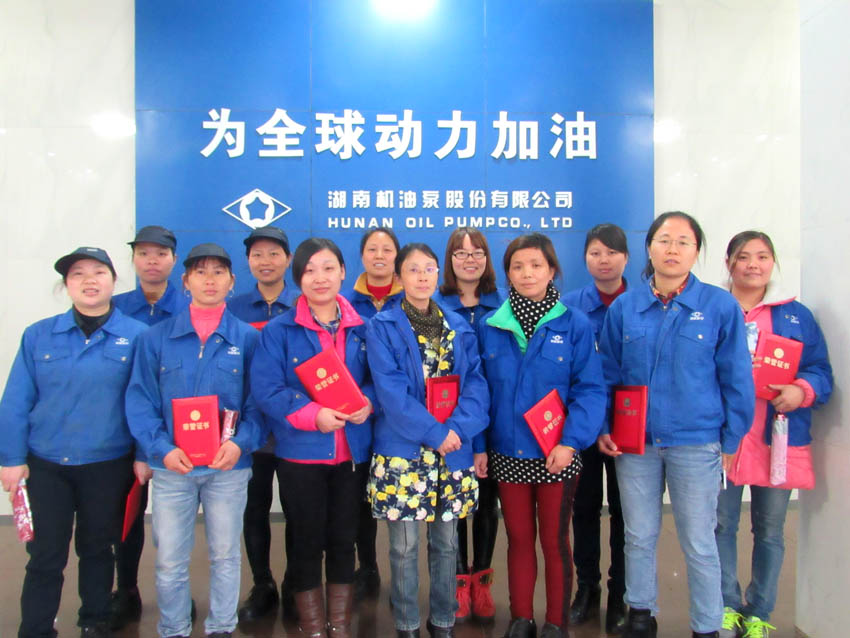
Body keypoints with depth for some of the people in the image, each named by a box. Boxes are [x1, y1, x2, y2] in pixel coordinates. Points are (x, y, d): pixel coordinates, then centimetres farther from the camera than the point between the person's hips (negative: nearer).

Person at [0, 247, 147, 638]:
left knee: (96, 548, 16)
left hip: (109, 466, 0)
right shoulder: (38, 336, -2)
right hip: (47, 465, 1)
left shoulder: (137, 336, -6)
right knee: (45, 555, 8)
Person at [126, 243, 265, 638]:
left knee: (225, 555, 13)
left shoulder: (247, 338, 1)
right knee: (169, 561, 10)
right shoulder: (156, 337, 2)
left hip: (228, 467, 0)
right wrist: (162, 449, -13)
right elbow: (140, 399, -1)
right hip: (172, 466, 0)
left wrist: (241, 443, -16)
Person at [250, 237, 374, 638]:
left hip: (353, 451, 3)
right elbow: (265, 389, -13)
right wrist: (313, 415, -24)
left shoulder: (361, 328, 5)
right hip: (301, 453, -2)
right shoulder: (279, 330, -5)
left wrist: (368, 401, -14)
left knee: (343, 541, 13)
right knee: (307, 543, 9)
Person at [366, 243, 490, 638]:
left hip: (453, 451, 3)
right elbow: (390, 390, -12)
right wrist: (435, 432, -17)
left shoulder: (459, 327, 9)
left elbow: (475, 382, 1)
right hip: (402, 451, -3)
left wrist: (459, 429, -14)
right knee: (404, 545, 6)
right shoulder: (382, 327, -3)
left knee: (446, 541, 13)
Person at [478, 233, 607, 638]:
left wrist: (570, 441, -18)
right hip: (507, 455, 2)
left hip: (556, 457, -2)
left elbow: (590, 389, -9)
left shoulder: (574, 325, -7)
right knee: (519, 539, 15)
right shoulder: (490, 327, 1)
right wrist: (479, 445, 0)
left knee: (555, 541, 11)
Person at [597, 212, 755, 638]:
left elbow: (737, 379, -2)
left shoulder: (720, 306, -6)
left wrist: (731, 440, -2)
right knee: (639, 536, 16)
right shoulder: (624, 307, 2)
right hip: (633, 443, 3)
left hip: (696, 444, -2)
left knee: (698, 543, 9)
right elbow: (607, 374, 8)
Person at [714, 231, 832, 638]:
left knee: (770, 530, 11)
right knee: (721, 525, 6)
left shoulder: (796, 316, 8)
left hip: (779, 440, 1)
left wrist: (802, 391, -14)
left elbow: (822, 373, 6)